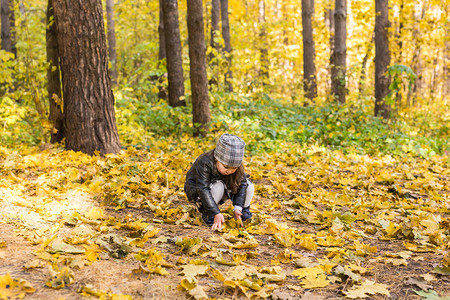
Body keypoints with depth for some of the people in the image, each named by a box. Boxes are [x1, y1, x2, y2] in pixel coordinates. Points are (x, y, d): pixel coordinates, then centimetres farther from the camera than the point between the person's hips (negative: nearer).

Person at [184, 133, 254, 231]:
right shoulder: (204, 163, -37)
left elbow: (242, 184, -15)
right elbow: (203, 190, -38)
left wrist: (237, 208, -27)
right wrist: (217, 213, -41)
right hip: (197, 190, -5)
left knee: (248, 186, -15)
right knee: (218, 187, -37)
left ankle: (244, 212, 8)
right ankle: (207, 213, -16)